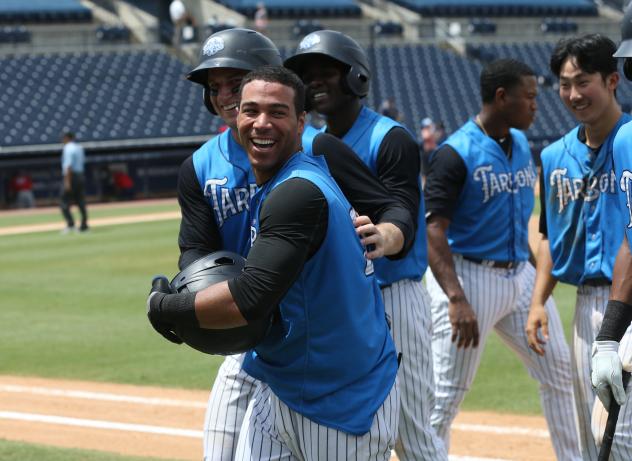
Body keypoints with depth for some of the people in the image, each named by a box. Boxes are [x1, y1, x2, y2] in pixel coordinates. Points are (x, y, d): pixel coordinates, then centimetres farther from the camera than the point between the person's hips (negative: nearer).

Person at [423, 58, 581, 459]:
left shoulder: (521, 144, 9)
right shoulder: (456, 154, -16)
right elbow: (433, 230, -22)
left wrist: (537, 271, 19)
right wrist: (457, 300, -31)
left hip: (521, 275, 8)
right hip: (469, 278, -8)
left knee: (559, 372, 11)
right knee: (449, 392, -3)